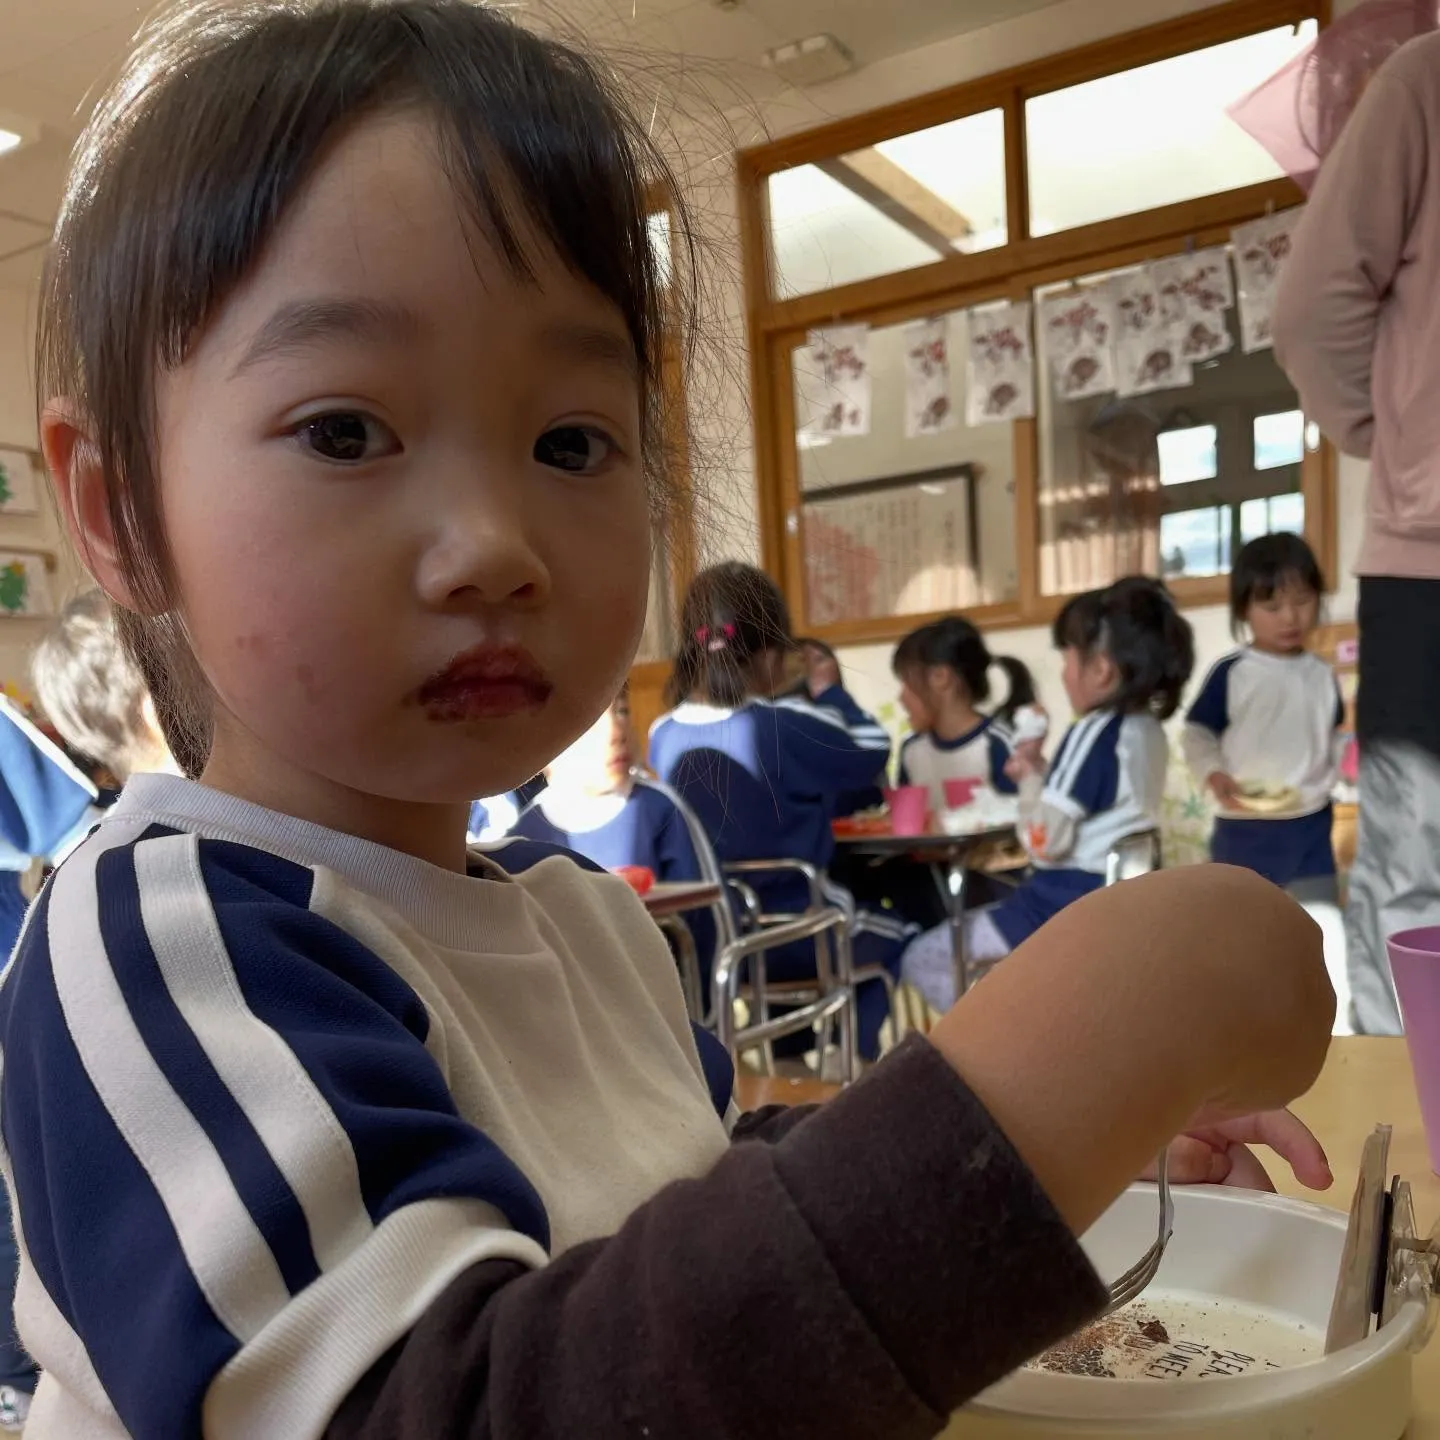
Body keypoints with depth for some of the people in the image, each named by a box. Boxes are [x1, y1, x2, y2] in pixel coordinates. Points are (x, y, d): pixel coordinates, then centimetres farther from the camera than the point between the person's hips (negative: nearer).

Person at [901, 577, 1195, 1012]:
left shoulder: (1093, 733, -21)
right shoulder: (1149, 731, 7)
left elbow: (1045, 841, -23)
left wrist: (1031, 778, -8)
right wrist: (1044, 779, 6)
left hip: (1065, 910, -10)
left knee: (921, 960, 2)